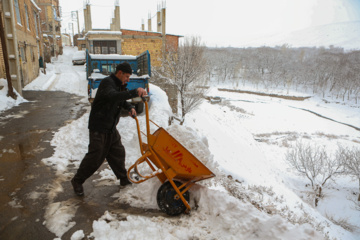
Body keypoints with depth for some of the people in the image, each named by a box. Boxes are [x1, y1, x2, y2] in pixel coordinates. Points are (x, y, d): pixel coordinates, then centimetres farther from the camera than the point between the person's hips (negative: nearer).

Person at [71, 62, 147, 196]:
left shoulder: (119, 85, 12)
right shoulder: (107, 83, -19)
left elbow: (122, 101, 25)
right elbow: (113, 96, -40)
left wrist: (130, 108, 2)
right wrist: (134, 93, -49)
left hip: (111, 128, 9)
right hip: (99, 128, -9)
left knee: (118, 153, 13)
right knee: (95, 157, -3)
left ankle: (123, 179, 28)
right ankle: (77, 181, 17)